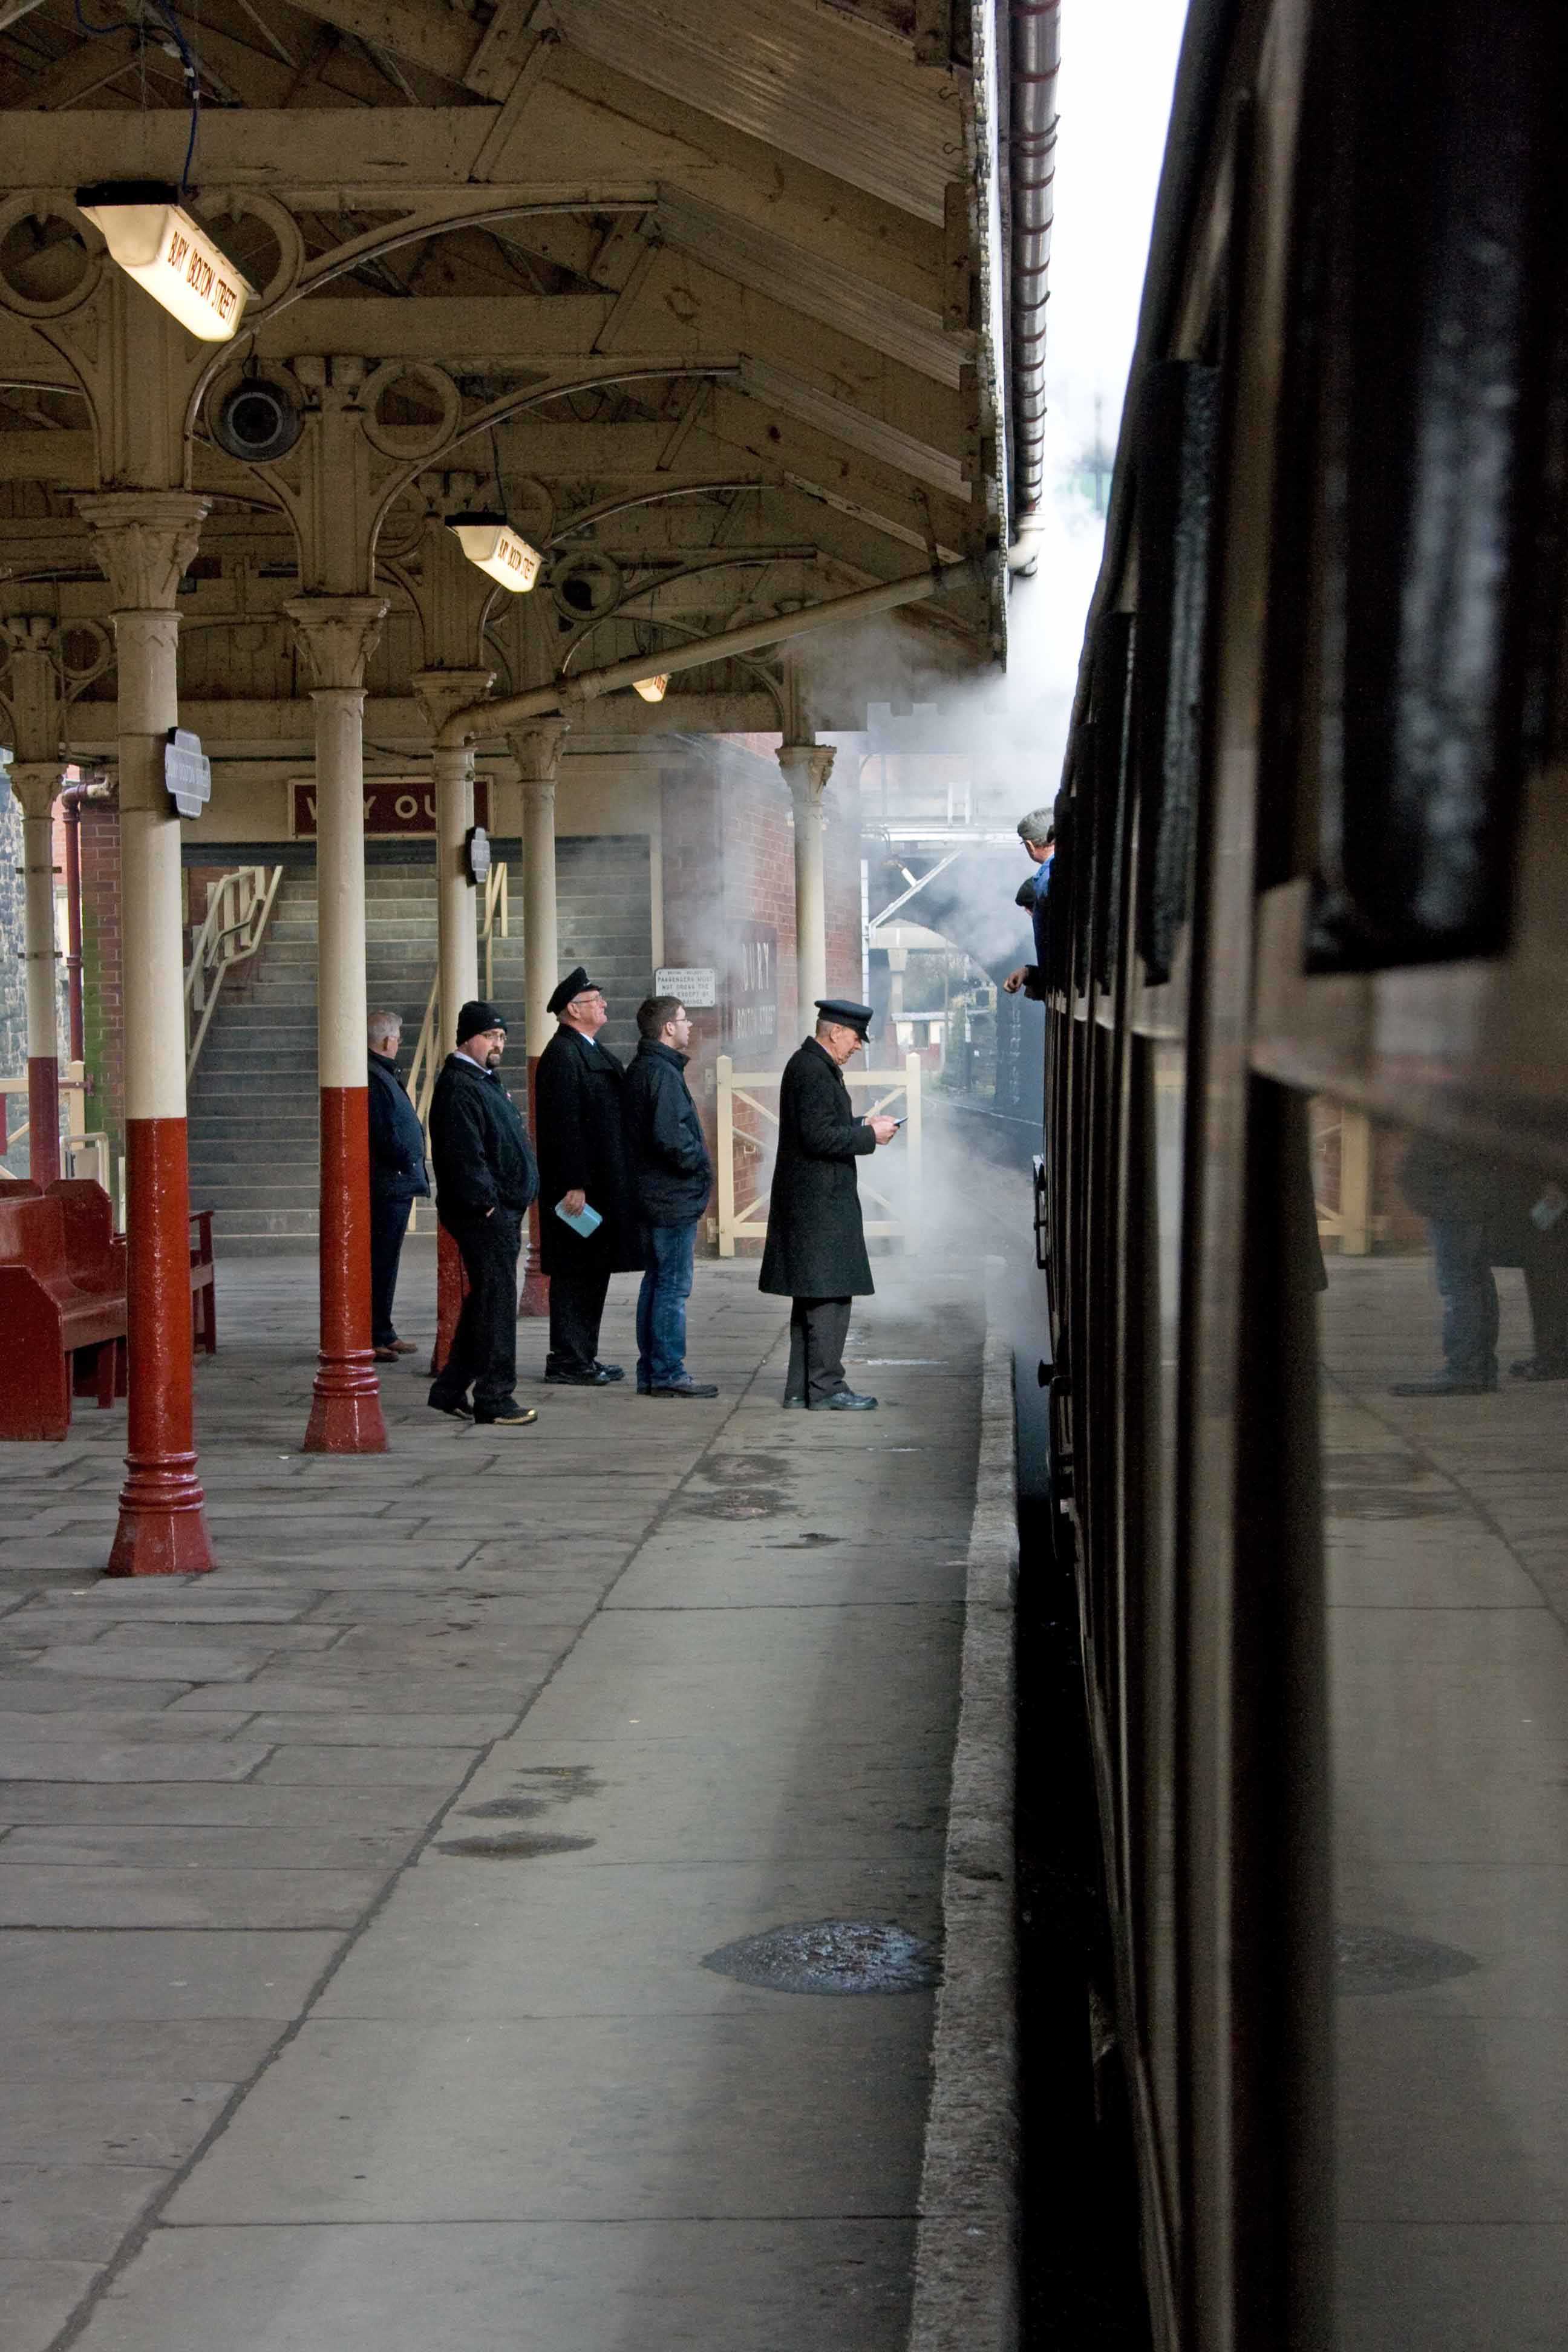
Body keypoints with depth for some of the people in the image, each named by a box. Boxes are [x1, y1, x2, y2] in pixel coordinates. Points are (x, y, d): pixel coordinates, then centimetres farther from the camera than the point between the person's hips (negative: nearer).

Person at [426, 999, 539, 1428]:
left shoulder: (485, 1081, 20)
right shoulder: (458, 1087, -15)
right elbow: (464, 1153, -22)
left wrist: (516, 1201, 19)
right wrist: (486, 1202, -20)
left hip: (502, 1211, 11)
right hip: (484, 1215, -11)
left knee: (485, 1301, 15)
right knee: (496, 1301, -7)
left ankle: (450, 1390, 22)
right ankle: (493, 1400, -3)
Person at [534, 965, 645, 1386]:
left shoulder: (593, 1051, 16)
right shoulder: (563, 1055, -15)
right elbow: (563, 1125, -20)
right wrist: (573, 1185, -24)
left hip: (600, 1182, 10)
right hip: (579, 1185, -10)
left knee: (594, 1270, 13)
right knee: (575, 1272, -5)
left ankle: (582, 1357, 20)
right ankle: (568, 1362, 0)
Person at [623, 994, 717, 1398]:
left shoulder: (640, 1069, 15)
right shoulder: (662, 1073, -17)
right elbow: (668, 1137, -25)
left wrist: (696, 1158, 15)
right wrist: (700, 1163, -11)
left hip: (653, 1195, 10)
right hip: (674, 1198, -10)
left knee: (657, 1283, 14)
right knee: (673, 1287, -6)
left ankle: (651, 1372, 18)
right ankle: (667, 1373, -4)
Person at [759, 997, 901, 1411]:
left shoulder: (810, 1065, 16)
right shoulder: (813, 1071, -17)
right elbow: (819, 1137, -23)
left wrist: (863, 1125, 15)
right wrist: (869, 1136, -13)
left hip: (809, 1201, 11)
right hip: (820, 1202, -11)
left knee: (813, 1296, 13)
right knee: (829, 1295, -7)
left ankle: (801, 1387, 16)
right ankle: (825, 1387, -5)